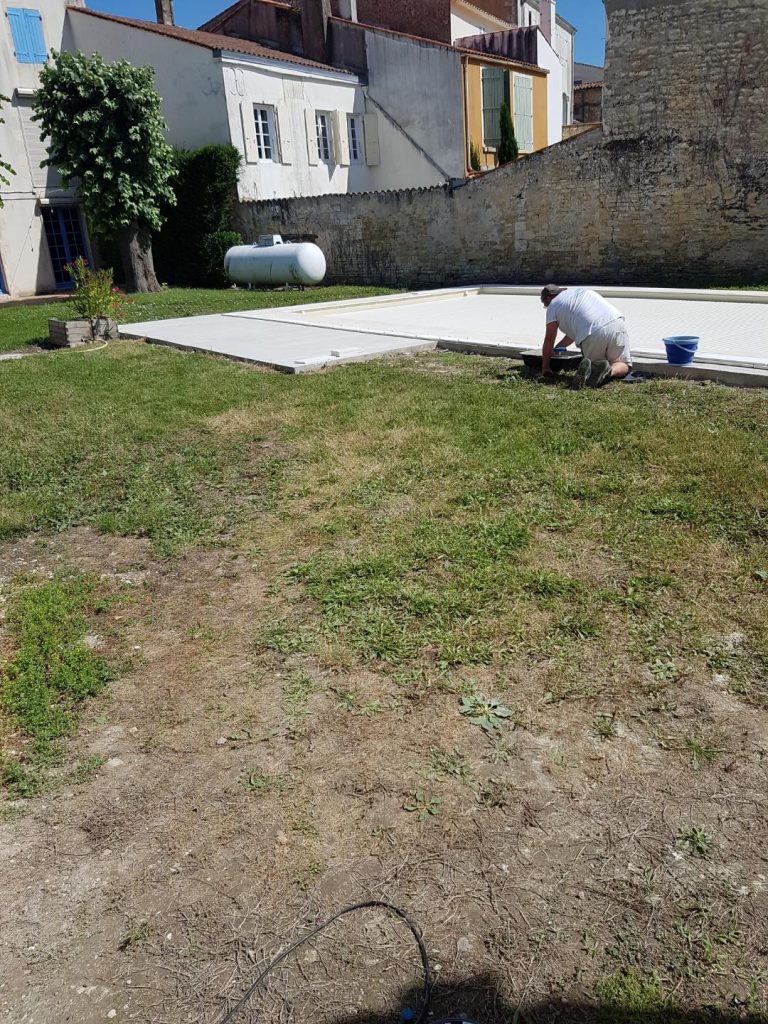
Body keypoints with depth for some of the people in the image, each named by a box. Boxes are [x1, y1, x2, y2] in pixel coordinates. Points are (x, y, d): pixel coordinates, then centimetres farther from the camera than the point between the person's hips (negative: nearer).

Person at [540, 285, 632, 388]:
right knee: (623, 364, 19)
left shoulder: (553, 305, 16)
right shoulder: (582, 290, 36)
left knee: (595, 366, 21)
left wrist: (545, 367, 29)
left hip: (592, 335, -4)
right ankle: (611, 371, -14)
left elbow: (549, 339, 18)